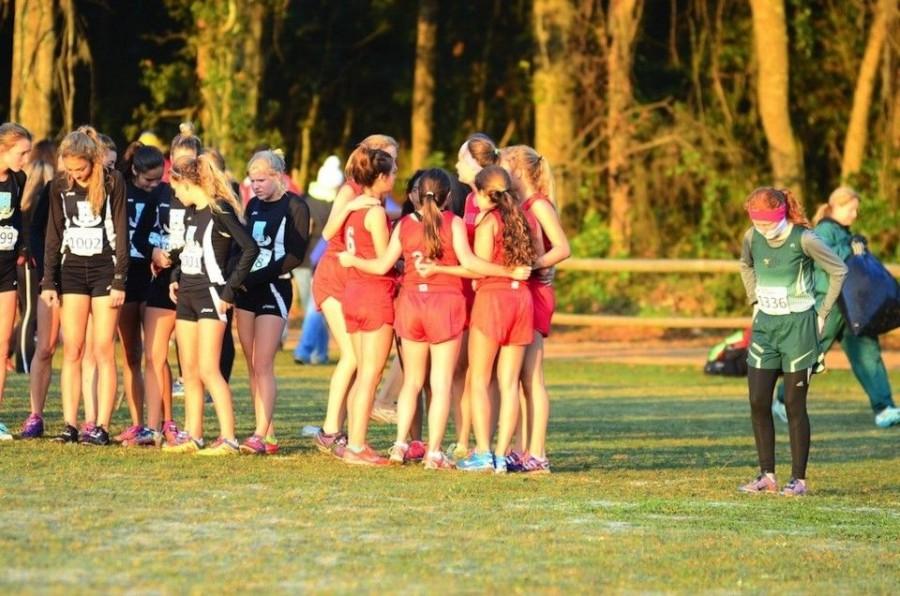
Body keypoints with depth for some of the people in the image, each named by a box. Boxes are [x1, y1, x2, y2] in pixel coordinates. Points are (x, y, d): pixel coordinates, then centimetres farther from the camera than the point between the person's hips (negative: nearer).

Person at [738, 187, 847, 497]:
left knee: (794, 404, -2)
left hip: (798, 326, -5)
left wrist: (823, 314, -4)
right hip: (765, 325, 5)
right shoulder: (752, 238, 0)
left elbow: (838, 270, -5)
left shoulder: (803, 239, -16)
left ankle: (799, 479, 6)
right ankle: (767, 476, 9)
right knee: (758, 402, 0)